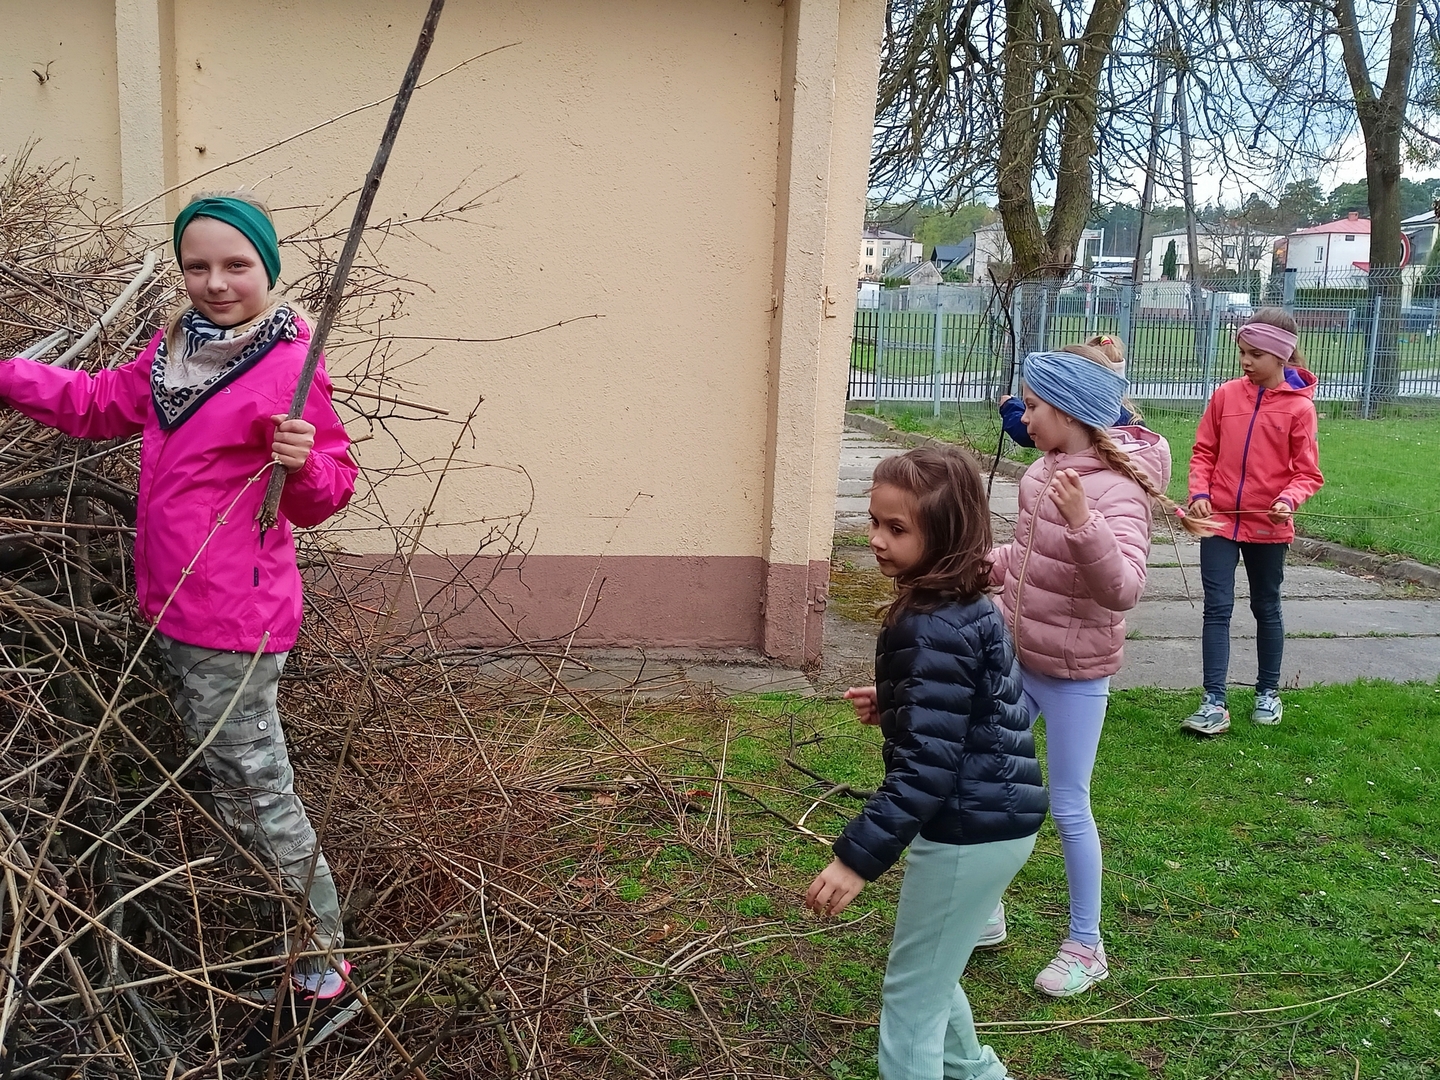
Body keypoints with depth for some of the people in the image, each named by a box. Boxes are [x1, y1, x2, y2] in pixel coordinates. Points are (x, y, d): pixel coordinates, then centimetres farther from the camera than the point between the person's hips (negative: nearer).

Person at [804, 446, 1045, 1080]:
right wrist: (895, 704, 22)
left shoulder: (934, 630, -24)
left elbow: (927, 766, -27)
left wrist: (858, 857, -27)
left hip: (968, 832, -10)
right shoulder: (968, 607, 6)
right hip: (995, 819, 10)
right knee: (930, 971, 27)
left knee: (911, 994, 5)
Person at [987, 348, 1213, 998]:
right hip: (1017, 658, 8)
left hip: (1073, 674, -8)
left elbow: (1123, 589, -36)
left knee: (1067, 806, 3)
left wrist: (1084, 522, -48)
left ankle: (1086, 947, 23)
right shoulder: (1046, 471, 0)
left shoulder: (1116, 489, -23)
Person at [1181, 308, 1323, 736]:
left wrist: (1289, 498, -23)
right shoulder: (1226, 395, 0)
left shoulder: (1299, 407, -7)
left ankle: (1268, 693, 30)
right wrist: (1199, 493, -10)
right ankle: (1214, 704, 0)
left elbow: (1307, 471, -4)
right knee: (1217, 608, -2)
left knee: (1266, 608, 14)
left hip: (1268, 525, -1)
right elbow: (1204, 451, 6)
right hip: (1219, 519, 1)